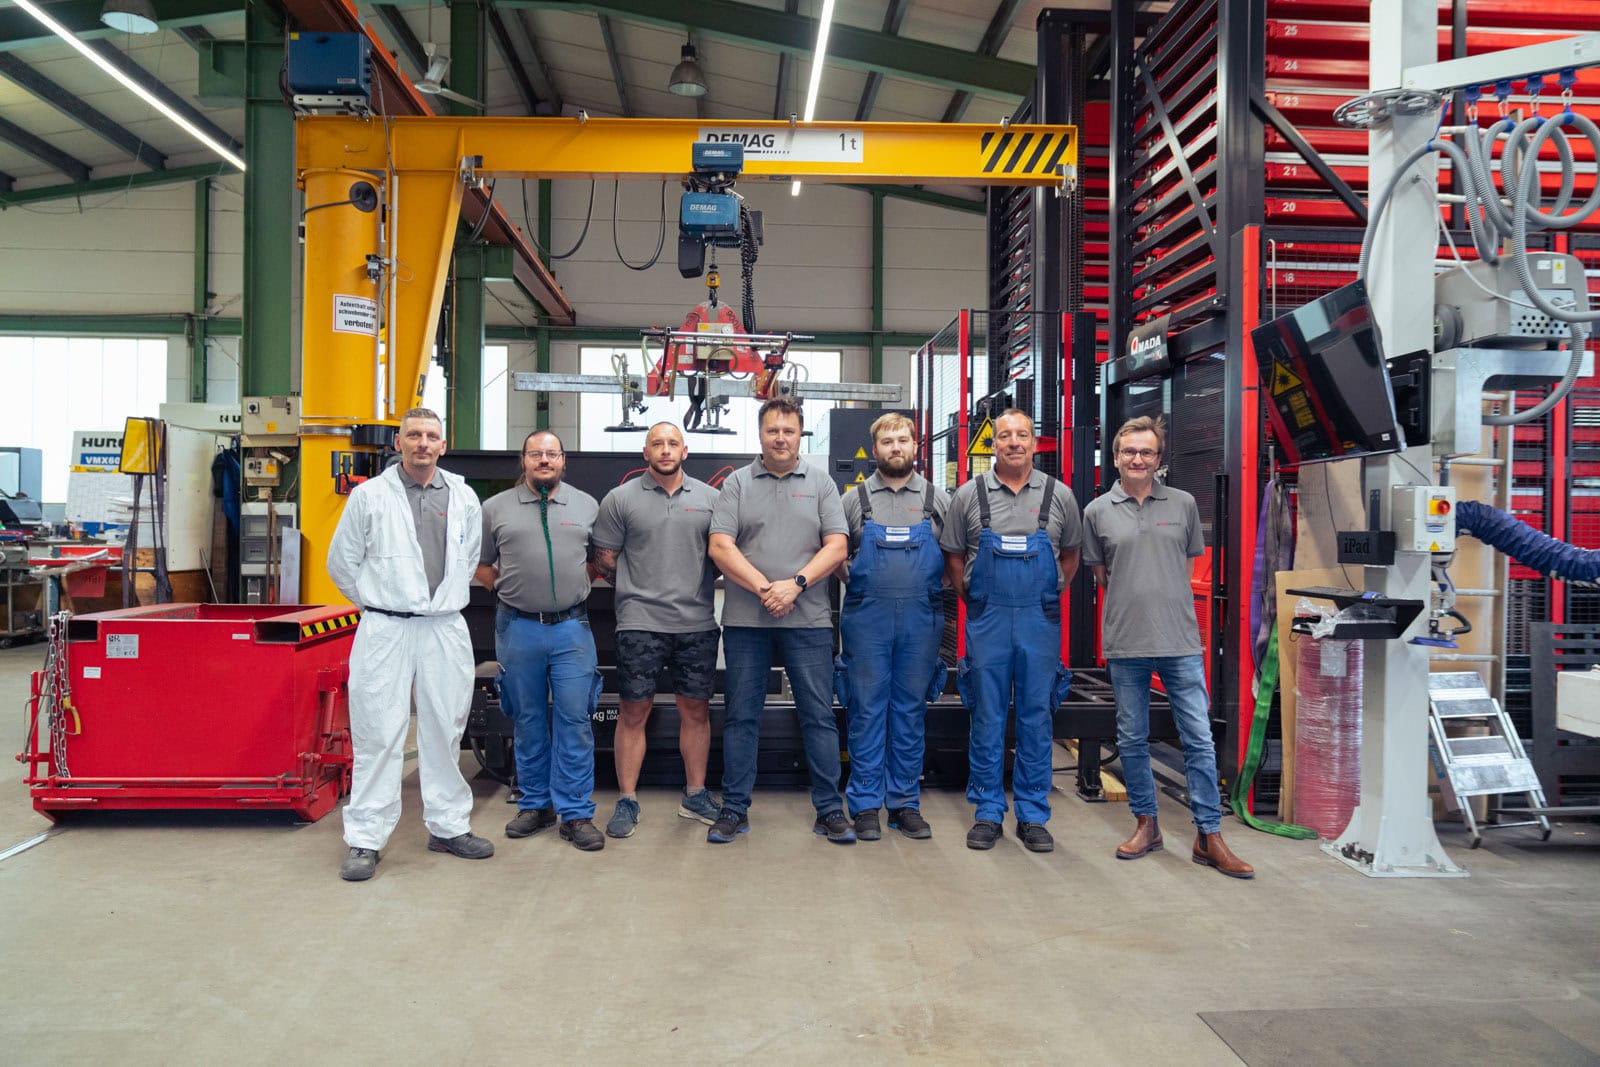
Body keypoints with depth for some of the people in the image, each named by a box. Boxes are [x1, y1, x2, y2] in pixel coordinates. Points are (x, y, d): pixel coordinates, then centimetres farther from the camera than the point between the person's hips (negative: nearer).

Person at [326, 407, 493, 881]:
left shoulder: (463, 498, 9)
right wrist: (377, 603, 10)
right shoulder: (369, 496, 1)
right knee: (377, 735, -2)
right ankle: (365, 841, 6)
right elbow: (341, 562, 8)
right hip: (385, 630, -3)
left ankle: (448, 827, 24)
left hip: (446, 630, 3)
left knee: (444, 733, 11)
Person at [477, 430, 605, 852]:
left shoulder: (586, 506, 9)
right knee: (527, 720, 9)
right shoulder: (496, 508, 7)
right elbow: (481, 565, 11)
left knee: (574, 719, -2)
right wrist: (511, 590, 1)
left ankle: (575, 813, 4)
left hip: (572, 628, 0)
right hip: (517, 628, 1)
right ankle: (535, 805, 21)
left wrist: (575, 581, 2)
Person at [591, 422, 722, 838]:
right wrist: (639, 589, 4)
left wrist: (698, 583, 2)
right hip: (640, 623, -2)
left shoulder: (709, 498, 9)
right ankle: (627, 801, 12)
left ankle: (695, 795, 23)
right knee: (633, 712, 2)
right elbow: (604, 560, 6)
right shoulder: (620, 499, 3)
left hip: (698, 624, 2)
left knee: (696, 711, 10)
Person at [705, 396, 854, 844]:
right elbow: (720, 547, -3)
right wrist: (764, 589, -13)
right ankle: (734, 809, 17)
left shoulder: (820, 483, 8)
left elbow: (836, 547, 1)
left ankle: (830, 809, 12)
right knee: (741, 717, 7)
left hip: (808, 620, 0)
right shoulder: (738, 483, 7)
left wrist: (796, 583, -13)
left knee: (819, 716, 3)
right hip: (745, 620, 0)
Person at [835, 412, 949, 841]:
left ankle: (906, 803, 18)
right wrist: (858, 589, 4)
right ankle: (865, 805, 12)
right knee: (866, 710, 3)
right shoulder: (855, 499, 5)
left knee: (911, 711, 8)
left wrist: (933, 591, 4)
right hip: (866, 620, -1)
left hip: (921, 621, 1)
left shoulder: (938, 500, 8)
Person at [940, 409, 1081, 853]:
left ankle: (1033, 816, 16)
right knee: (987, 717, 5)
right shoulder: (969, 495, 3)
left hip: (1040, 621, 1)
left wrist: (1050, 598, 9)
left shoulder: (1059, 496, 5)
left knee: (1037, 717, 6)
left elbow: (1070, 555, 16)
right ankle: (988, 813, 16)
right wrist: (973, 601, 4)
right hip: (987, 621, 0)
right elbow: (953, 556, 10)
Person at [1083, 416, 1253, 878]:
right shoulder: (1098, 511, 3)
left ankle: (1209, 837, 8)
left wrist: (1166, 603, 11)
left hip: (1180, 640, 0)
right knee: (1132, 740, 10)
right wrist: (1132, 604, 7)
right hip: (1125, 644, 1)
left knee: (1199, 739, 0)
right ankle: (1145, 824, 24)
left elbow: (1189, 563, 14)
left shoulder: (1183, 504, 5)